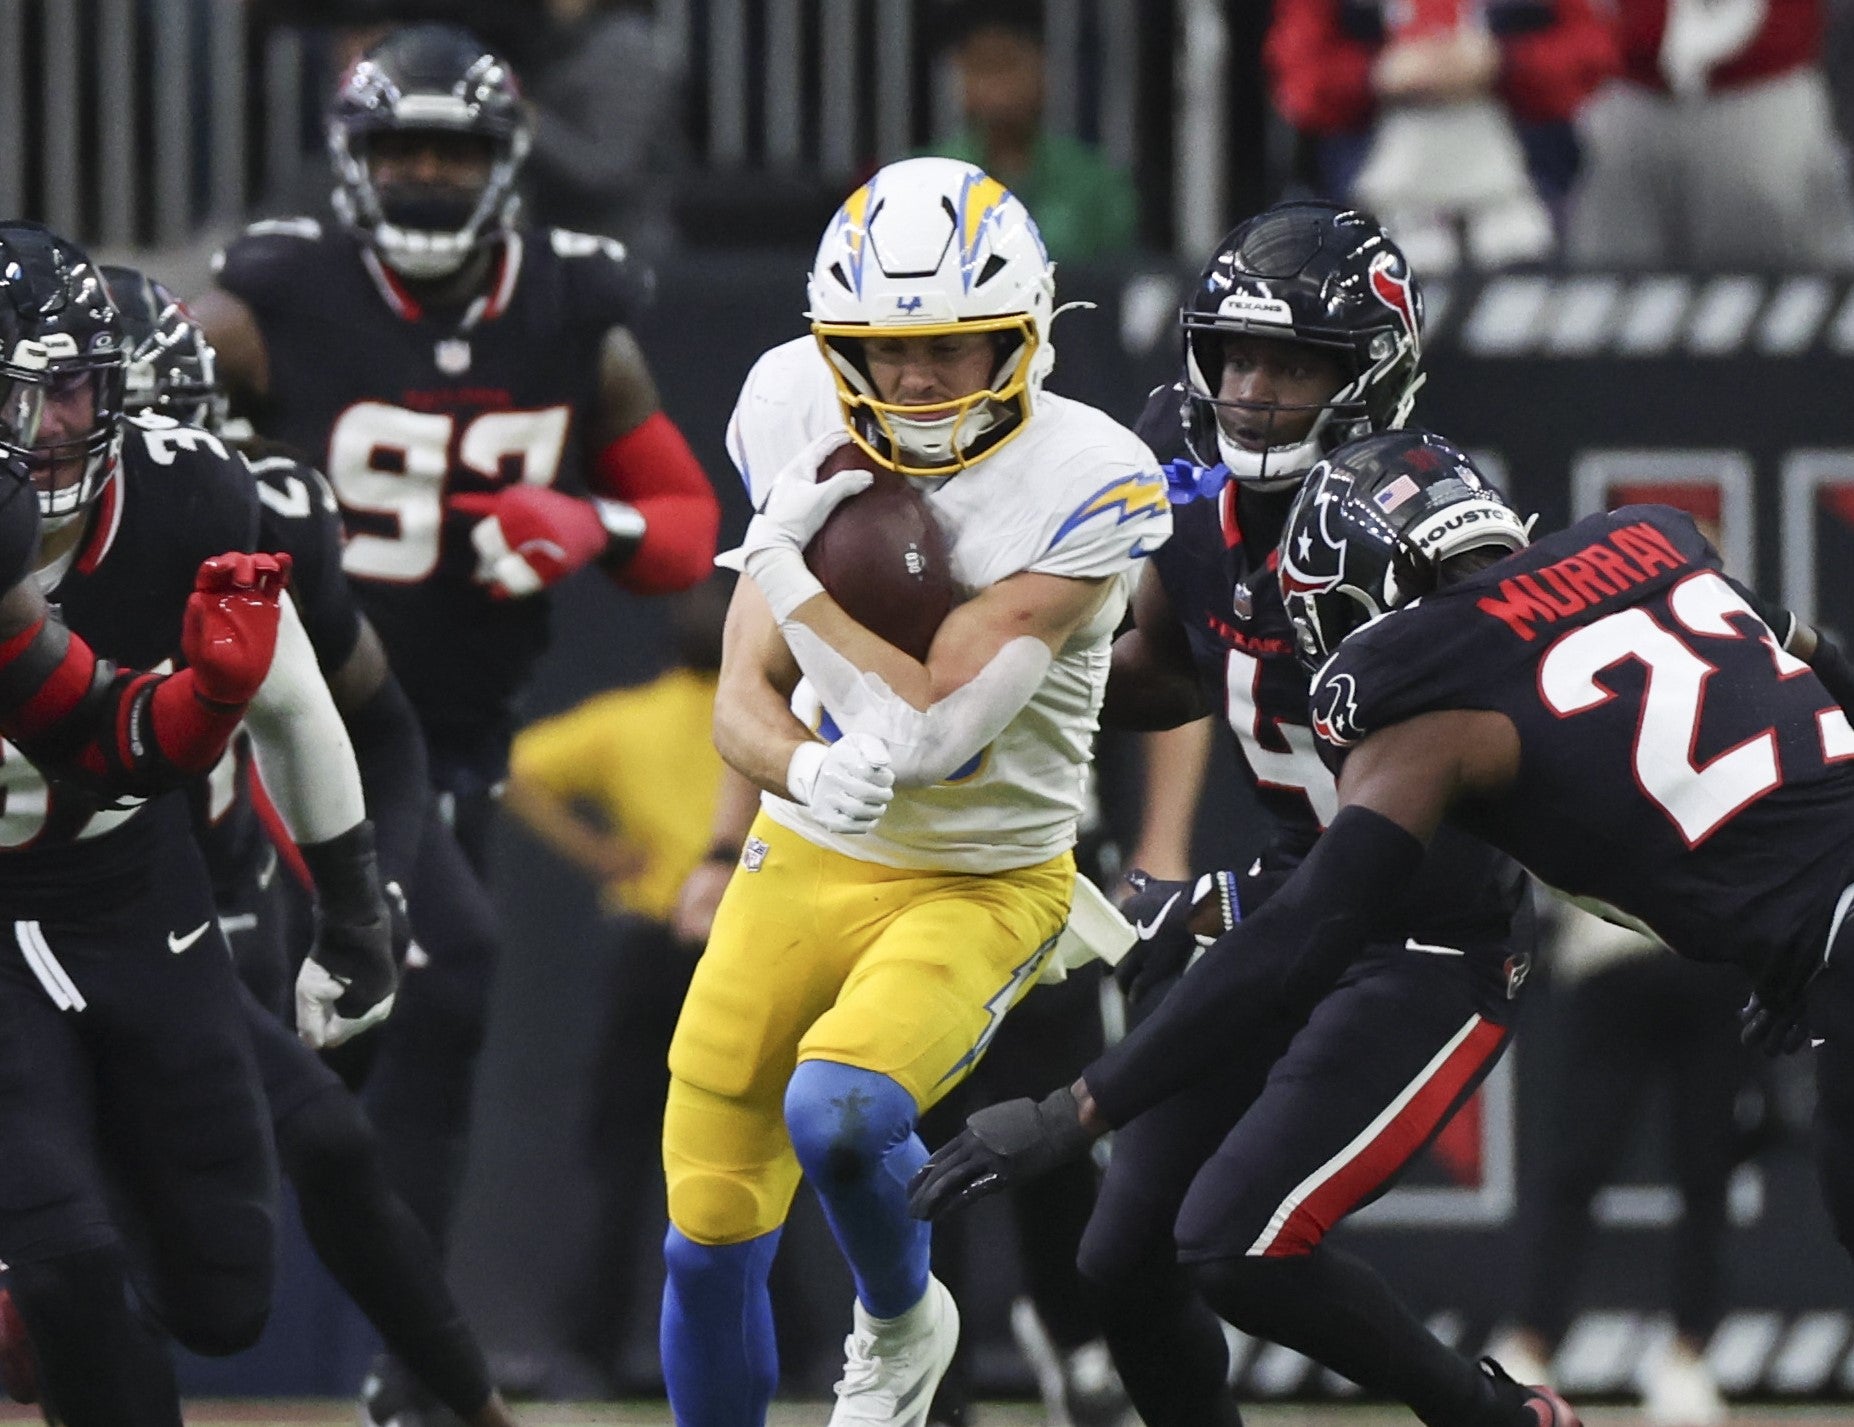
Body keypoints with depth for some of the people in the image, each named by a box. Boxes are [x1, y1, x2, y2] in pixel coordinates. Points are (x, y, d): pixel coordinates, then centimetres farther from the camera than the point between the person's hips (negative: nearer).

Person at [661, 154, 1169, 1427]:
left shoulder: (1081, 485, -22)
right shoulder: (803, 429, -7)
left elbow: (935, 725, -28)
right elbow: (743, 703, -6)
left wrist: (791, 574, -22)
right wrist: (808, 769, -29)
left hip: (983, 887, -4)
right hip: (806, 859, 4)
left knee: (837, 1114, -30)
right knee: (710, 1240, 3)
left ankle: (901, 1322, 2)